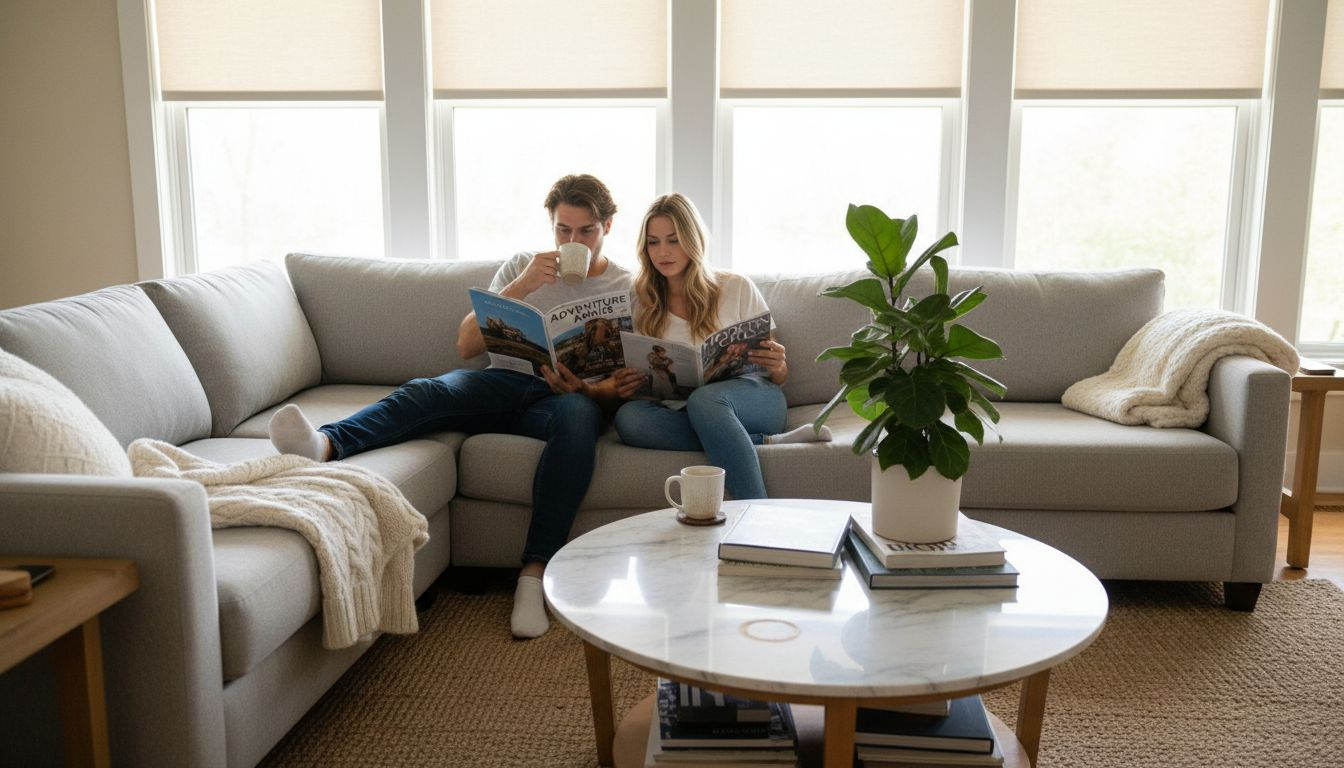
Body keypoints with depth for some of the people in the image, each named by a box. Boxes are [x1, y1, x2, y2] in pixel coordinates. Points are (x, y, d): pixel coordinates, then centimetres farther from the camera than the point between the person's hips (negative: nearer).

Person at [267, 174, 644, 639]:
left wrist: (588, 387, -18)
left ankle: (535, 573, -42)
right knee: (425, 392, -29)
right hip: (503, 382, 3)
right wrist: (520, 287, -6)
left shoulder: (626, 289, 12)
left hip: (566, 395, -2)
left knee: (578, 414, -39)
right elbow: (467, 344, 7)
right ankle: (323, 444, -55)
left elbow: (626, 387, 5)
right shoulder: (522, 267, 18)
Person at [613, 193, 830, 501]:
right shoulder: (644, 304, 12)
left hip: (754, 397, -3)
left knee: (703, 399, -38)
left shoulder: (736, 288, 6)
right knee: (628, 417, -31)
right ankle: (767, 442, -27)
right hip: (683, 411, 3)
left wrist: (777, 366, -17)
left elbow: (778, 377, 8)